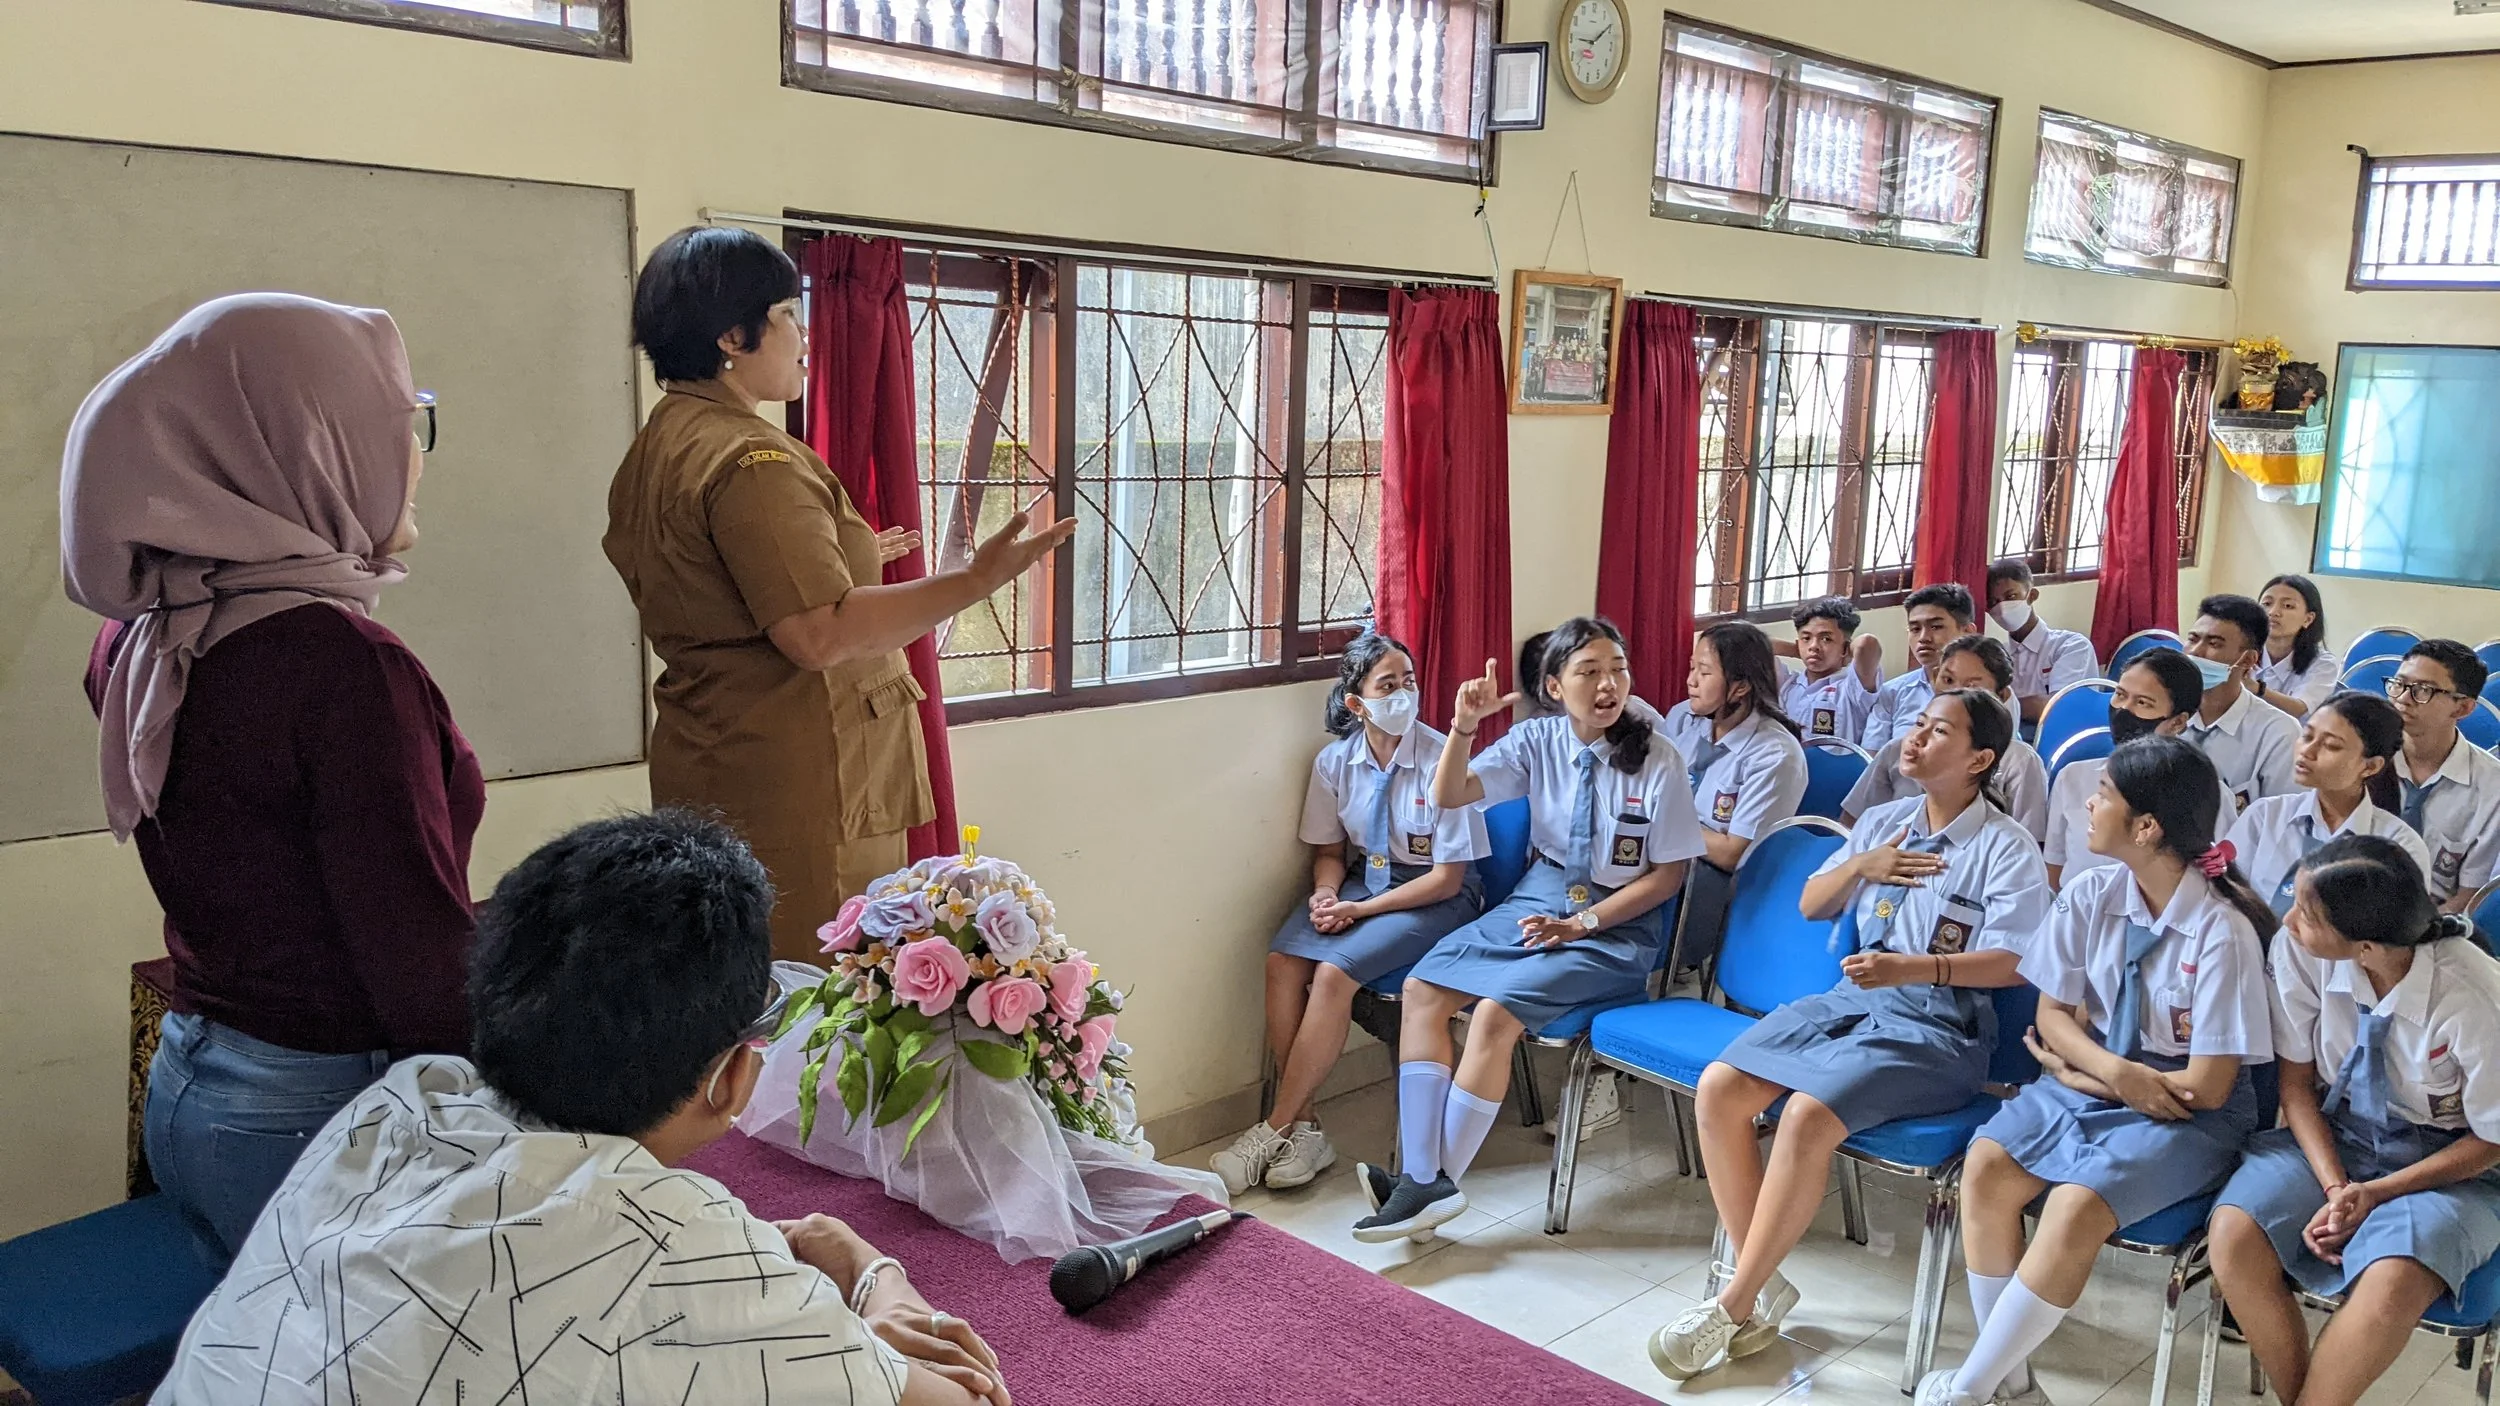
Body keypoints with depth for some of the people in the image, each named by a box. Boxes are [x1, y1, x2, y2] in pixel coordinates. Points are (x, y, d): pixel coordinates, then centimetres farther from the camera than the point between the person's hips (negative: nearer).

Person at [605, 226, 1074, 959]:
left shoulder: (651, 453, 15)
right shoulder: (751, 459, -18)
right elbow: (819, 637, -24)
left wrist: (843, 559, 29)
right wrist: (974, 581, -24)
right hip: (795, 791, -10)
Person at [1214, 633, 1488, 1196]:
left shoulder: (1441, 760, -17)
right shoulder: (1335, 762, -3)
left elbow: (1447, 877, -13)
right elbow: (1329, 851, 11)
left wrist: (1361, 911, -19)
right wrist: (1326, 896, -12)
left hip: (1435, 896, -5)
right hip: (1363, 879, 5)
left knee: (1334, 972, -27)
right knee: (1283, 961, -22)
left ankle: (1273, 1132, -16)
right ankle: (1304, 1127, -13)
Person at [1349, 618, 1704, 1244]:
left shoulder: (1657, 758, -10)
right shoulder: (1538, 740, 1)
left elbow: (1669, 872, -6)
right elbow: (1449, 796, -6)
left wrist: (1582, 924, -15)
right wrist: (1464, 726, -24)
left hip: (1616, 923, -5)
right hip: (1536, 898, 5)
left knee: (1496, 1013, -26)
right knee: (1423, 989, -14)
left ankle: (1436, 1185, -13)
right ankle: (1421, 1176, -18)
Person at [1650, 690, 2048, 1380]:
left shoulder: (2007, 848, -2)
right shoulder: (1884, 821, 17)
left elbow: (2010, 962, -11)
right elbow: (1810, 905, 22)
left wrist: (1908, 967, -25)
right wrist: (1859, 866, 1)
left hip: (1940, 1020, -6)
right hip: (1854, 996, 7)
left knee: (1807, 1114, -31)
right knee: (1717, 1087, -17)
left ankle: (1732, 1305, -18)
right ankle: (1761, 1282, -7)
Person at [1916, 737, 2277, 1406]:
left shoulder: (2223, 932, -18)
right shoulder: (2090, 895, -3)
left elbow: (2205, 1087, -15)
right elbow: (2054, 1014, 6)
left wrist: (2074, 1072, -7)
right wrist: (2114, 1070, -15)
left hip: (2185, 1114, -5)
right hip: (2092, 1076, 5)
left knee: (2076, 1207, -30)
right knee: (1987, 1168, -23)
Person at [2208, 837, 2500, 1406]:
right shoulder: (2301, 954, -18)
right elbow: (2296, 1084, -3)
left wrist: (2376, 1194, -17)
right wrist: (2335, 1187, -16)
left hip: (2447, 1162, -3)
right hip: (2331, 1137, 3)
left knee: (2393, 1283, -34)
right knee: (2235, 1237, -26)